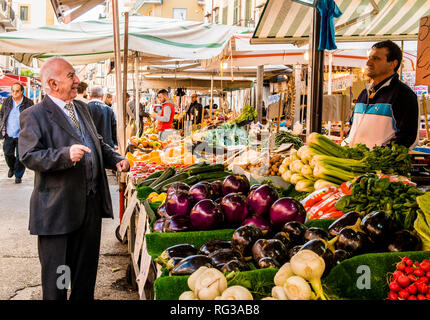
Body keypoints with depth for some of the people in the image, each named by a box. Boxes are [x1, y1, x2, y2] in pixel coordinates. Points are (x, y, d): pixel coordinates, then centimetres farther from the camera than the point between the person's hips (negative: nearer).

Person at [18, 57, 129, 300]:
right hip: (58, 208, -7)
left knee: (87, 264, 19)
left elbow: (97, 143, 22)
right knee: (56, 270, 7)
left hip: (91, 204, 7)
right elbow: (29, 156, -19)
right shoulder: (34, 115, -10)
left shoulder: (82, 108, 13)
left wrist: (116, 159, 5)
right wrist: (65, 154, -32)